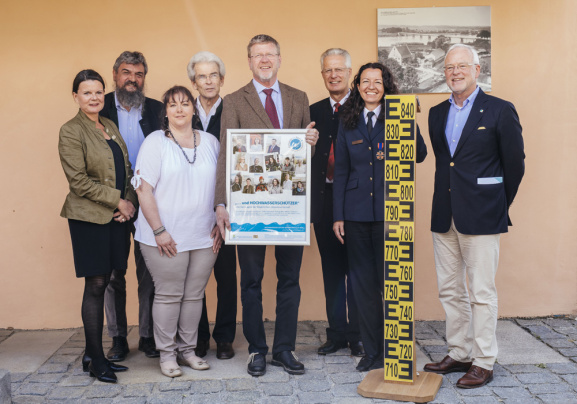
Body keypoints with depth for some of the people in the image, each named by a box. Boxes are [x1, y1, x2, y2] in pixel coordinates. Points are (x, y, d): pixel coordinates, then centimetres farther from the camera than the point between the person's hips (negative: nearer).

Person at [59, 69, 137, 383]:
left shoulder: (111, 127, 15)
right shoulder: (71, 131, -6)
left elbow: (127, 170, 16)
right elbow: (79, 181, -12)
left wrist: (130, 202, 0)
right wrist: (118, 200, -12)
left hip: (117, 216, 6)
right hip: (90, 218, -6)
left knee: (103, 284, 9)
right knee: (95, 286, -3)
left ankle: (93, 354, 19)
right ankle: (95, 360, 8)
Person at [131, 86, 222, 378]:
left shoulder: (210, 142, 10)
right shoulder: (155, 142, -3)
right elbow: (143, 189, -8)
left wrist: (219, 225, 7)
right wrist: (159, 231, -13)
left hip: (204, 236, 4)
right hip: (166, 238, -4)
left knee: (194, 295, 10)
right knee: (168, 295, 3)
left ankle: (187, 349, 24)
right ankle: (167, 353, 18)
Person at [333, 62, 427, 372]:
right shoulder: (347, 123, 10)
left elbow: (419, 156, -9)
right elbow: (340, 171, 10)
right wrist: (338, 215, 6)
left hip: (390, 212, -2)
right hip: (356, 214, 3)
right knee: (363, 284, 7)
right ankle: (372, 350, 21)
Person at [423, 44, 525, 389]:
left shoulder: (500, 111, -4)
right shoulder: (437, 114, 13)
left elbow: (515, 165, 0)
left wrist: (498, 206, 6)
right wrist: (450, 198, 14)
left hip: (481, 217, -6)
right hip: (444, 216, 6)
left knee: (482, 293, 0)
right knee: (450, 290, 12)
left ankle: (484, 363, 12)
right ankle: (459, 354, 25)